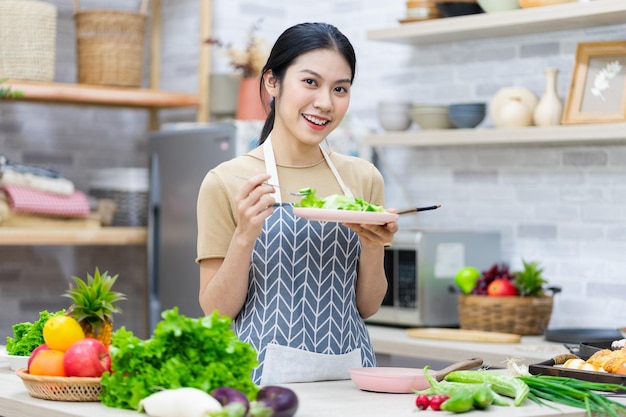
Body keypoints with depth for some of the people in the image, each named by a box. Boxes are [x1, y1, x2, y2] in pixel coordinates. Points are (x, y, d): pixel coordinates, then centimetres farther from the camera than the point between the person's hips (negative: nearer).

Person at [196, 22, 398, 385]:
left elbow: (367, 307, 11)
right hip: (267, 373, -3)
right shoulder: (227, 181, -4)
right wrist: (244, 236, -17)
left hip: (350, 369, 3)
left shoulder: (363, 178, 6)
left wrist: (374, 248, -7)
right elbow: (216, 312, -3)